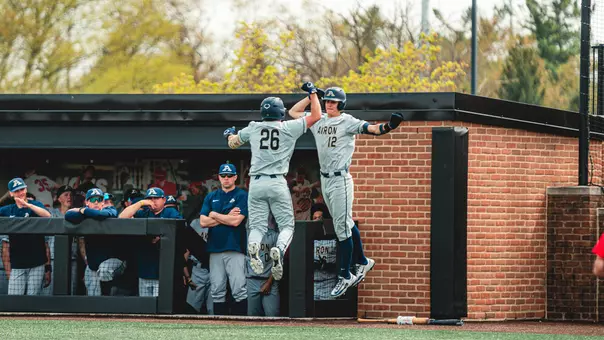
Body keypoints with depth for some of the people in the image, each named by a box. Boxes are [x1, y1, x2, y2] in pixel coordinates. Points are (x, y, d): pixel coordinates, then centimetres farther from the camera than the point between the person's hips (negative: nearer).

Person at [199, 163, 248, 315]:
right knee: (217, 292, 4)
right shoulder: (211, 197, 15)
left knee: (239, 290, -12)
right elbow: (203, 222, 4)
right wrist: (227, 217, -4)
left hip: (235, 249, -4)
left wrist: (214, 215, 0)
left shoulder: (242, 196, 2)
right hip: (215, 249, 5)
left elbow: (236, 221, -11)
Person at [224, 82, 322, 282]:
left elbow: (233, 143, 27)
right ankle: (279, 250, -29)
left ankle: (253, 246, -30)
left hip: (256, 183, 2)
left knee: (257, 226, 6)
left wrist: (229, 135, 50)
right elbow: (316, 116, 8)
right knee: (287, 225, 4)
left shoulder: (253, 129, 9)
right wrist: (312, 92, 20)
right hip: (278, 184, -2)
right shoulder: (289, 128, 1)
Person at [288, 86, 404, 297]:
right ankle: (362, 262, 29)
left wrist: (389, 126, -44)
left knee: (342, 228, -5)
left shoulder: (347, 122, -9)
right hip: (325, 179, 7)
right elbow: (294, 112, 21)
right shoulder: (318, 121, 10)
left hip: (340, 179, -7)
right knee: (345, 224, 16)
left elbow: (371, 129, -24)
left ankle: (345, 275, 0)